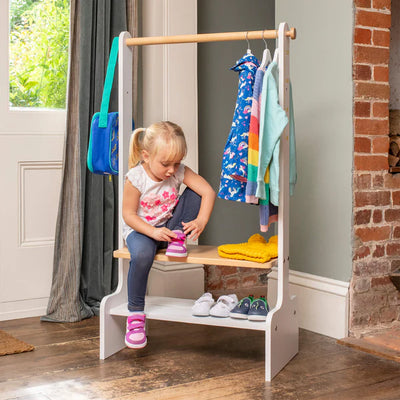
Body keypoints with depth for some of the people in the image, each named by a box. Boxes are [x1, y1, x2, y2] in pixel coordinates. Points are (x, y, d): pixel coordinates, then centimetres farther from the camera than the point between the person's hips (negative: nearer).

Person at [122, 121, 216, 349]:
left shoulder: (180, 172, -11)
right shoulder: (135, 178, -19)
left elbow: (208, 191, -17)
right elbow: (129, 214, -15)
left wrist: (201, 221, -32)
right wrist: (153, 232, -29)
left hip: (169, 225, 3)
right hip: (141, 229, -3)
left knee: (195, 194, -16)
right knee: (142, 254, -38)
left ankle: (177, 237, -9)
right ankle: (135, 312, -23)